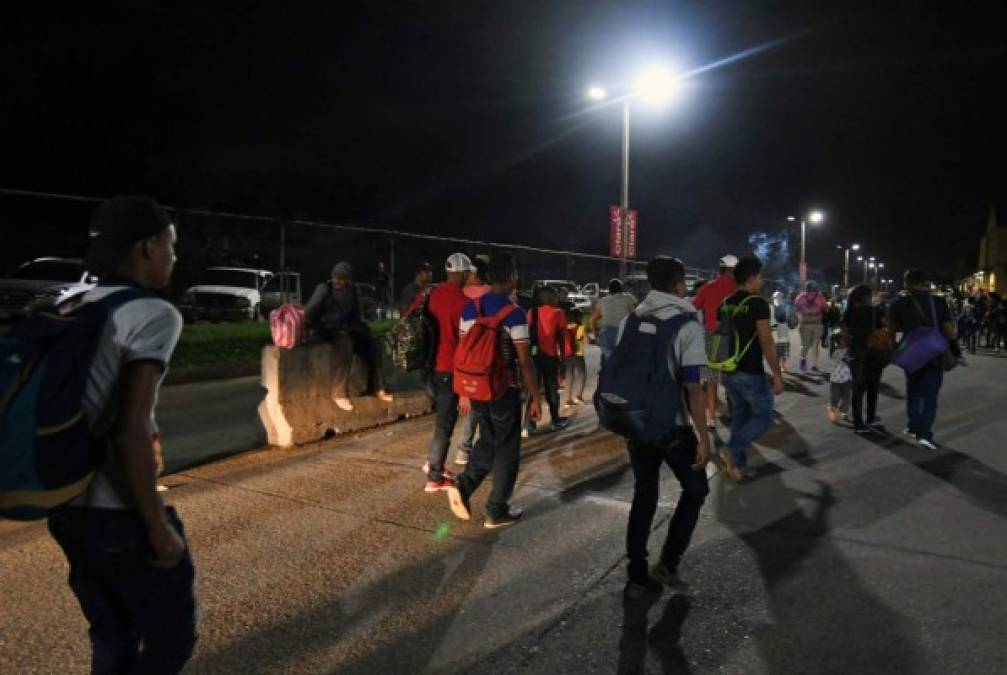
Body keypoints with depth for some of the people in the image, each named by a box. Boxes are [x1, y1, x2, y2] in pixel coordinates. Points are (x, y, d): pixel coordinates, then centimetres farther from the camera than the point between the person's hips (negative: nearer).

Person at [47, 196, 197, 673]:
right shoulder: (154, 314, -17)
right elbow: (132, 431, -23)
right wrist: (157, 525, -15)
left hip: (67, 508, 8)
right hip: (118, 514, -8)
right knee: (171, 633, 11)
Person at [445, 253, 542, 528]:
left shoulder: (469, 308, 3)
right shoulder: (514, 314, -15)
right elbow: (524, 361, -15)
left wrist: (464, 392, 15)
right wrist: (535, 398, -6)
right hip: (505, 390, -6)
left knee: (488, 442, 23)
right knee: (506, 449, 9)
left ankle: (463, 486, 6)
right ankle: (497, 511, 16)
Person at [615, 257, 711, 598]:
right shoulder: (687, 325, -12)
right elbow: (692, 386, -17)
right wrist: (703, 436, -12)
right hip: (673, 426, -5)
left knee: (643, 496, 14)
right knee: (695, 490, 16)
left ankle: (637, 576, 18)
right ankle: (667, 563, 11)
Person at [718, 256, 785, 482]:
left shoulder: (725, 304, 8)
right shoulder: (758, 304, -14)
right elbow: (766, 343, -18)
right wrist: (777, 375, -14)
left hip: (729, 372, 7)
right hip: (751, 373, -7)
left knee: (740, 416, 17)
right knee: (764, 416, 8)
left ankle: (739, 465, 20)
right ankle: (732, 450, -7)